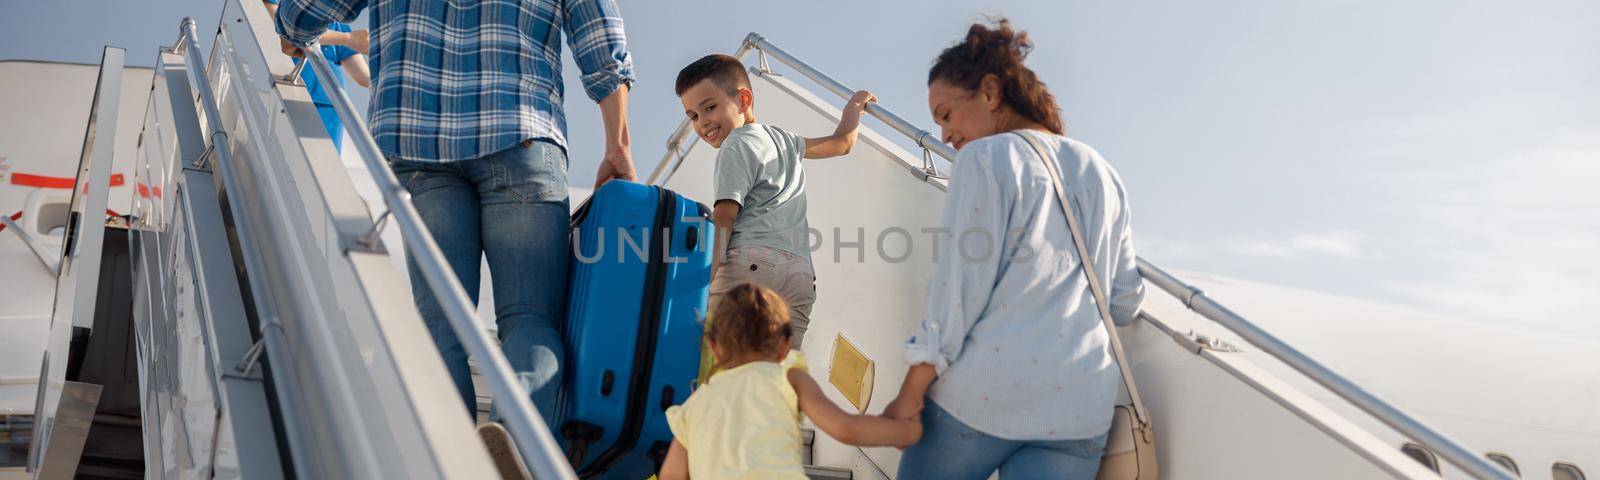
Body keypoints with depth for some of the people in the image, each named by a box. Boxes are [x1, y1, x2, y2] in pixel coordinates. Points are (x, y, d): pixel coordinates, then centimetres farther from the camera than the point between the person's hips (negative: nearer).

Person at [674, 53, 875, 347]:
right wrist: (854, 107, 65)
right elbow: (841, 143, 46)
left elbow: (724, 218, -5)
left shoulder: (737, 145, 7)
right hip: (802, 272, 7)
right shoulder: (783, 138, 30)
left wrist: (702, 283, -13)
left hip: (753, 260, -7)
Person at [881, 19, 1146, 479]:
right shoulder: (1102, 173, 16)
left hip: (981, 395, -5)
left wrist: (911, 392, -5)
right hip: (1079, 409, 6)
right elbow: (1125, 303, 18)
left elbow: (959, 287, -9)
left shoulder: (986, 158, -3)